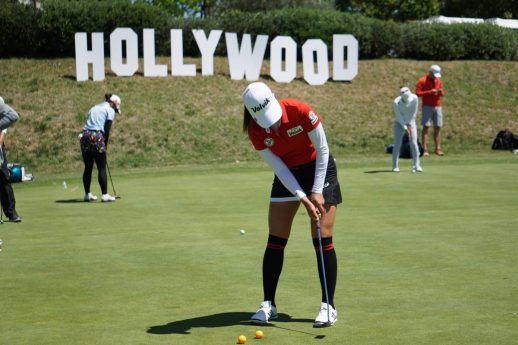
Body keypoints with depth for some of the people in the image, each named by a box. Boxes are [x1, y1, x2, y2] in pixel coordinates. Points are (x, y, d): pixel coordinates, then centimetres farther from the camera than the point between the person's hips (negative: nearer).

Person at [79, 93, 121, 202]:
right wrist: (105, 145, 5)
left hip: (85, 136, 7)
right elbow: (107, 130, -4)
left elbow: (90, 124, 19)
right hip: (97, 137, -7)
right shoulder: (110, 110, 5)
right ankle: (105, 195, -3)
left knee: (88, 167, 13)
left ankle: (87, 194, 18)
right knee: (102, 168, -2)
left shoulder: (94, 108, 25)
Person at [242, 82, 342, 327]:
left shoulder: (300, 111, -26)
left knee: (323, 240, -9)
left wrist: (316, 191, -17)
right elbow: (279, 168, -12)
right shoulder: (256, 131, -16)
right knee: (275, 240, -1)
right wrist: (303, 199, -21)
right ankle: (268, 304, 10)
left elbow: (322, 150, -16)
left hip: (319, 170, -3)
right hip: (287, 176, 3)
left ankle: (328, 306, -1)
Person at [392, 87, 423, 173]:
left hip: (410, 122, 1)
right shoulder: (396, 102, -25)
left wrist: (410, 125, -10)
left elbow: (414, 112, -9)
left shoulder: (414, 98, -20)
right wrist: (405, 128, -20)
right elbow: (399, 116, -19)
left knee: (414, 143, -10)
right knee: (397, 143, -9)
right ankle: (395, 166, -1)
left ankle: (416, 165, -7)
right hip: (400, 123, -1)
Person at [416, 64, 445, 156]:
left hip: (437, 106, 5)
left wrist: (441, 92, -7)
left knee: (437, 128, 3)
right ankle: (425, 149, -9)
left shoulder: (439, 80, 12)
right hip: (427, 106, -5)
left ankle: (438, 149, 6)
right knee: (426, 127, -7)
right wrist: (429, 92, -18)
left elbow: (442, 94, 17)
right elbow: (417, 93, -10)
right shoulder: (422, 80, -4)